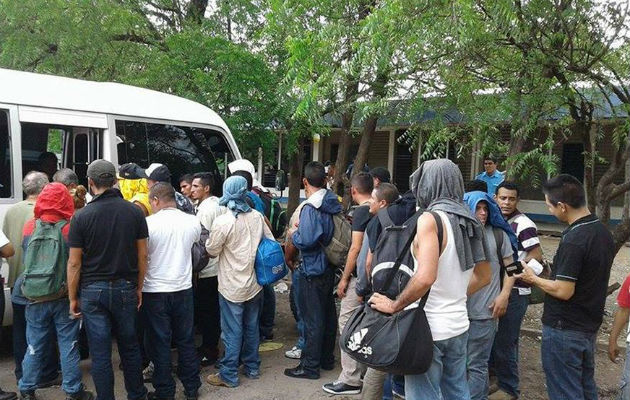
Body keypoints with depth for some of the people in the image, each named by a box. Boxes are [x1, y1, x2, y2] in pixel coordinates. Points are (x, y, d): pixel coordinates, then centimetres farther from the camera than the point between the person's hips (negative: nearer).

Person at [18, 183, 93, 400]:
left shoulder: (29, 227, -3)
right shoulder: (71, 228, -14)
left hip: (36, 299, 3)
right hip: (64, 298, -3)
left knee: (35, 346, 15)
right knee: (68, 345, 7)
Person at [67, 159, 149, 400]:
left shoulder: (82, 216, -8)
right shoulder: (134, 211, -3)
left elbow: (74, 263, -5)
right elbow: (142, 255, 1)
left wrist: (73, 298, 5)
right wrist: (138, 288, 12)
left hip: (93, 290, -2)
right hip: (125, 289, 2)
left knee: (100, 353, 7)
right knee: (129, 346, 16)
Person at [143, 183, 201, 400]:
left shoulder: (148, 223, -15)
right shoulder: (193, 222, -4)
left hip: (155, 291, -3)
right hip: (184, 288, 4)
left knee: (159, 343, 9)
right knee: (186, 340, 15)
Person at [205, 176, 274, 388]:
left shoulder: (223, 221, -18)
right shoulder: (257, 216, -2)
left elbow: (212, 250, -8)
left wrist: (209, 239, 11)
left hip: (232, 285, -5)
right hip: (254, 283, 5)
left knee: (232, 331, 4)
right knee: (251, 327, 17)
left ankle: (228, 375, 14)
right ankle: (252, 367, 30)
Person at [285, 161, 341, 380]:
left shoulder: (310, 208, -21)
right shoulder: (334, 204, 5)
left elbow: (306, 240, -28)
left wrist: (293, 235, -7)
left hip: (312, 270, -8)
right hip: (329, 268, 9)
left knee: (313, 319, 1)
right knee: (328, 315, 18)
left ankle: (310, 366, 12)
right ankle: (327, 358, 32)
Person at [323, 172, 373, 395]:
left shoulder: (361, 211, -13)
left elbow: (356, 247, -16)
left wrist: (344, 278, -11)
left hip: (358, 277, -8)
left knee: (348, 323, -2)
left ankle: (350, 380, 2)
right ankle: (363, 372, 28)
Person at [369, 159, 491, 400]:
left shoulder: (429, 219, -16)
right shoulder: (469, 221, 8)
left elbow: (425, 277, -28)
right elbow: (483, 277, 17)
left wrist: (394, 306, -17)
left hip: (429, 328, -8)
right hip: (458, 326, 8)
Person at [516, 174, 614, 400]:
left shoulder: (573, 241, -25)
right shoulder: (603, 232, 3)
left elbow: (563, 291, -24)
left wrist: (533, 279, -10)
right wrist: (557, 271, 14)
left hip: (564, 330, -9)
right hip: (590, 326, 9)